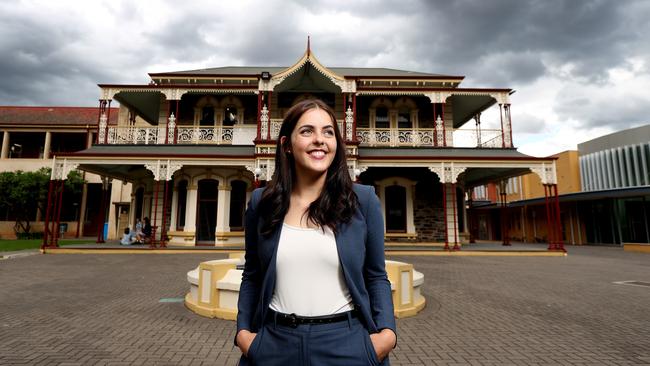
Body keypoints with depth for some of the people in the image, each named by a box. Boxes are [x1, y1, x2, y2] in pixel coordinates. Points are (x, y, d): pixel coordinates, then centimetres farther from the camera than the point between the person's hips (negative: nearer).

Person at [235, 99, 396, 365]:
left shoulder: (363, 200, -6)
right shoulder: (261, 203, -2)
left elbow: (376, 276, 1)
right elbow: (251, 276, 8)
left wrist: (387, 332, -11)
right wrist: (243, 330, -2)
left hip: (345, 342, -1)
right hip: (275, 343, 2)